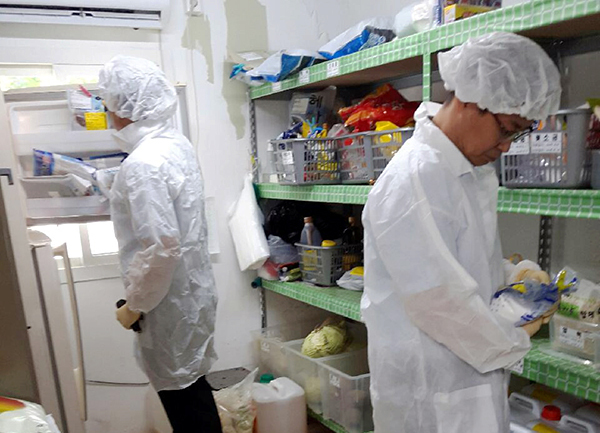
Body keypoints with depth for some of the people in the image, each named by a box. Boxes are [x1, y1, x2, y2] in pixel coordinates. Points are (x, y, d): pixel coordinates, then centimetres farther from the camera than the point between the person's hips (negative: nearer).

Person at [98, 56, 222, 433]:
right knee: (191, 388, 24)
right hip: (193, 290, 9)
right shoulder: (178, 144, 5)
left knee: (184, 398, 10)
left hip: (171, 304, -9)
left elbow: (161, 246, -27)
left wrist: (135, 305, -13)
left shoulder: (142, 164, -23)